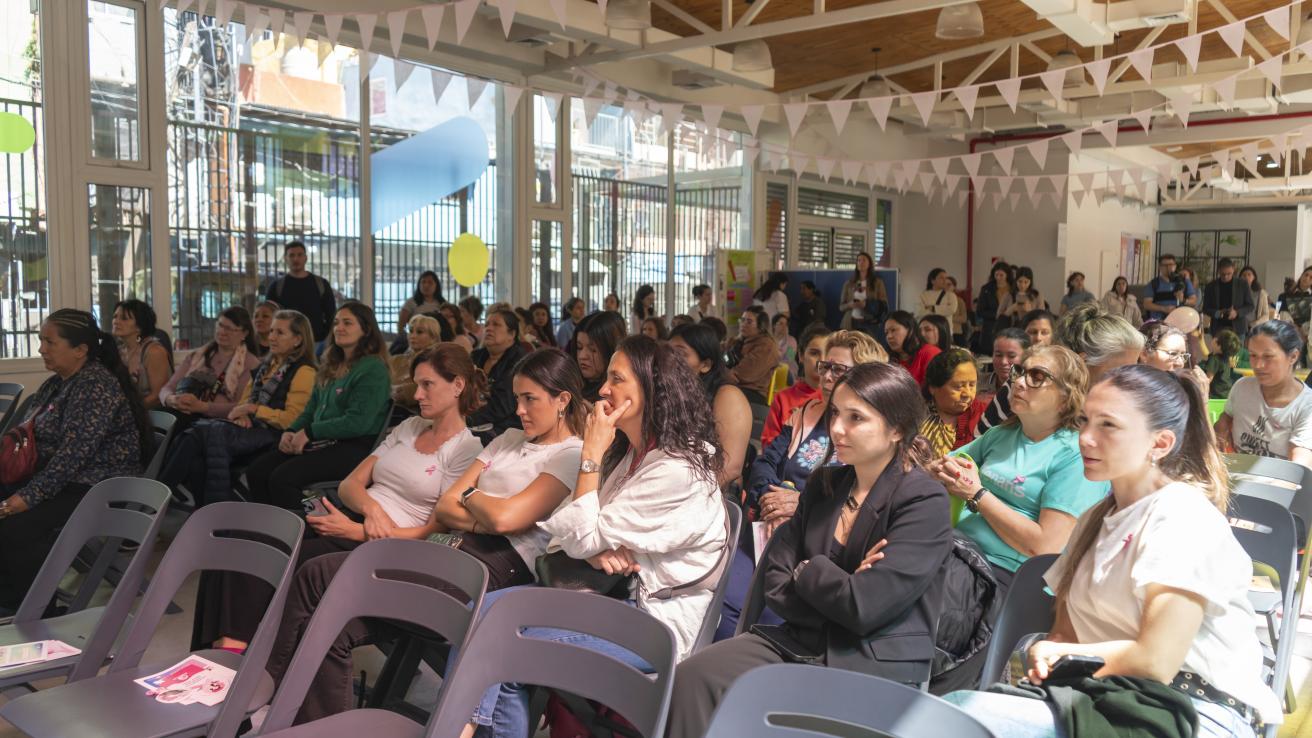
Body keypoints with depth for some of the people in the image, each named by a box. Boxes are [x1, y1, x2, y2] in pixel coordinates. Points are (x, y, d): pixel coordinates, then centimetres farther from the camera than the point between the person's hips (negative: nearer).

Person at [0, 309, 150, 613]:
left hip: (96, 487, -9)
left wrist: (30, 496, -24)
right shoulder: (55, 384, 13)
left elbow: (73, 453, -23)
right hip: (58, 478, 9)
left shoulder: (96, 385, -16)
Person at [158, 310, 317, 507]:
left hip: (271, 434, -7)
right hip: (250, 427, 7)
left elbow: (291, 419, -9)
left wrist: (252, 409, -7)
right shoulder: (265, 365, 24)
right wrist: (241, 413, 3)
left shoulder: (304, 372, -2)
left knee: (208, 432, -27)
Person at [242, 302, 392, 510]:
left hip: (354, 447, -8)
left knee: (283, 477, -25)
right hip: (321, 443, 8)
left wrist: (309, 433, -14)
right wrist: (291, 431, 1)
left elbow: (358, 422, -17)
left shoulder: (373, 369, -8)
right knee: (256, 471, -9)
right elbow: (310, 410, 22)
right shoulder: (330, 366, 19)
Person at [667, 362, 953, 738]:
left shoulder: (925, 502, -10)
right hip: (800, 640, 6)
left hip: (875, 665, -5)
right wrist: (838, 585, -11)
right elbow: (775, 585, 5)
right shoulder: (823, 484, 10)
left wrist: (807, 572, -2)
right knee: (692, 677, -19)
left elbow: (863, 607, -19)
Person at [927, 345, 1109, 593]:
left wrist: (976, 494, -11)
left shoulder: (1076, 455, -7)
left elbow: (1047, 547, -15)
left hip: (1007, 572, -6)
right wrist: (942, 468, -6)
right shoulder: (1001, 434, 14)